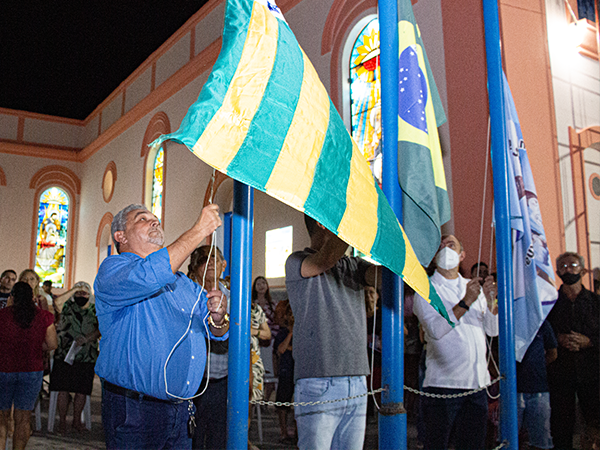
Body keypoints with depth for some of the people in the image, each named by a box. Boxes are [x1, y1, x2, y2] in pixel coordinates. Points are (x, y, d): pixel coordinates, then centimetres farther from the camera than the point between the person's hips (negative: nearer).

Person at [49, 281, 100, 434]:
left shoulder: (95, 310, 8)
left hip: (86, 357, 1)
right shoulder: (67, 306, 5)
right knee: (63, 389, -1)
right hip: (64, 354, -1)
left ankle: (77, 420, 20)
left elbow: (101, 329, -2)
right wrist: (74, 289, -10)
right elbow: (57, 302, -17)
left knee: (81, 391, 5)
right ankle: (62, 421, 12)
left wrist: (87, 338, -19)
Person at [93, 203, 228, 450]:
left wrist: (218, 318, -12)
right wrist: (199, 230, -22)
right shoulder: (112, 268, -4)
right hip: (133, 412, -6)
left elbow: (218, 332, 13)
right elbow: (149, 276, -27)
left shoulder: (183, 282, 15)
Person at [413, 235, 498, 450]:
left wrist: (491, 301, -8)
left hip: (478, 382, 5)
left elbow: (493, 330, 10)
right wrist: (465, 303, -20)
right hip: (443, 383, -5)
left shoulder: (474, 286, 16)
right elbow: (435, 330, -15)